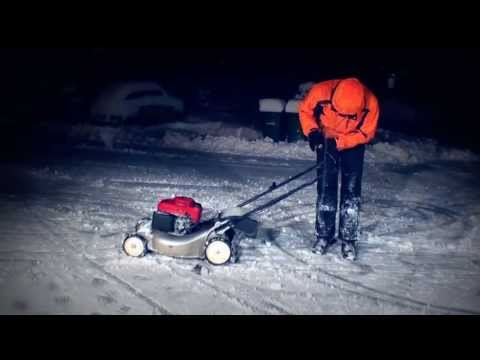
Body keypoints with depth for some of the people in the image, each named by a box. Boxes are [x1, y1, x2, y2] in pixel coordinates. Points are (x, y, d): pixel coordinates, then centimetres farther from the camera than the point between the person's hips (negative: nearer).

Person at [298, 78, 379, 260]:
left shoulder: (371, 103, -31)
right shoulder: (321, 91, -31)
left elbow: (366, 133, -16)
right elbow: (304, 110, -10)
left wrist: (340, 143, -27)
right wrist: (312, 131, -25)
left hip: (353, 144, 0)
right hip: (326, 140, 1)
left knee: (351, 191, -3)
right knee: (325, 188, -2)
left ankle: (348, 240, 9)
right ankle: (323, 235, 12)